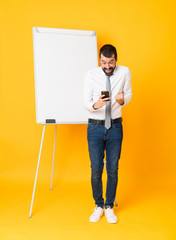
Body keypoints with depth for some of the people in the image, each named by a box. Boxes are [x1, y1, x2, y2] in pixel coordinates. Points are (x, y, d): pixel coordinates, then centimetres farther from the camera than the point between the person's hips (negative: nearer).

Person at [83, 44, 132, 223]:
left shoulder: (124, 72, -4)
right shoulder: (90, 74, -7)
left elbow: (128, 94, 9)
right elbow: (86, 102, -7)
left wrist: (122, 100, -15)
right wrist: (95, 105, -31)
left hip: (115, 126, 1)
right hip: (95, 126, -1)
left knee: (113, 168, 6)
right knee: (96, 169, 4)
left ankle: (109, 207, 25)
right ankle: (98, 206, 25)